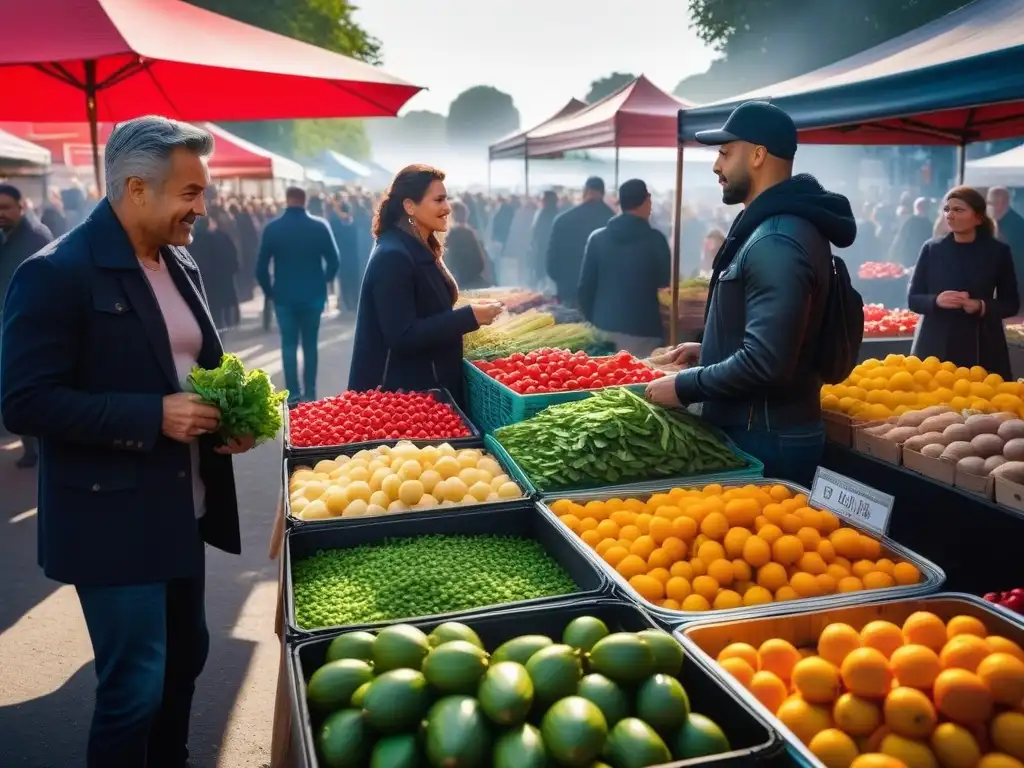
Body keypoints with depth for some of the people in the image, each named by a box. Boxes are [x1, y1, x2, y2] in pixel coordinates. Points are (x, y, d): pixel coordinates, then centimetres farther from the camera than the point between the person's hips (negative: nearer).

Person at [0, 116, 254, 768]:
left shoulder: (180, 265, 8)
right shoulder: (56, 273, -16)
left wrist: (231, 413, -2)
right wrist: (153, 417, -24)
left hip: (184, 508, 8)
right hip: (115, 519, -8)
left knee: (186, 657, 21)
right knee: (135, 686, 2)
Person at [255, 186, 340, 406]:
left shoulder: (272, 228, -3)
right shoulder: (320, 226, -4)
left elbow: (261, 267, -4)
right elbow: (333, 261, -5)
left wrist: (269, 291, 9)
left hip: (284, 295, 0)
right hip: (312, 294, 0)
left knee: (289, 345, 7)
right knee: (310, 344, 10)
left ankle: (293, 395, 3)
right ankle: (309, 393, 11)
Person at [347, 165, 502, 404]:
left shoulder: (423, 249, 9)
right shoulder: (392, 257, -21)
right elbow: (402, 337, -26)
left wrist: (469, 315, 5)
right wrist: (469, 317, -25)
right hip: (401, 390, -9)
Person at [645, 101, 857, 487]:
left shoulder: (777, 243, -23)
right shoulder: (770, 227, 12)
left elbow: (765, 363, -30)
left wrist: (683, 387, -19)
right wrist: (709, 351, 14)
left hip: (764, 440, -10)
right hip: (758, 429, 10)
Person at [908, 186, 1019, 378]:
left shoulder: (998, 251, 3)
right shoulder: (931, 248, 4)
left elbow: (1012, 303, 6)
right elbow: (913, 299, 5)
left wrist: (981, 306, -13)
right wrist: (936, 301, -16)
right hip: (935, 347, 1)